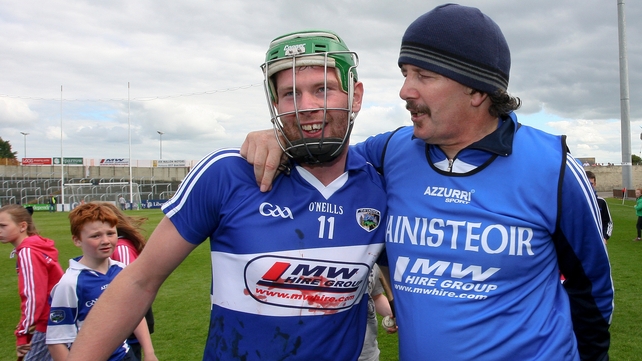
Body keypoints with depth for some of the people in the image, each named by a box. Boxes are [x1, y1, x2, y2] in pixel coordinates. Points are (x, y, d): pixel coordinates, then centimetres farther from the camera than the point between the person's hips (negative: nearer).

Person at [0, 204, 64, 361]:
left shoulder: (27, 252, -16)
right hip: (53, 320, 9)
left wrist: (23, 333, -17)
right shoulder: (35, 248, 10)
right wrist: (26, 326, 15)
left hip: (50, 324, -9)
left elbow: (34, 296, -21)